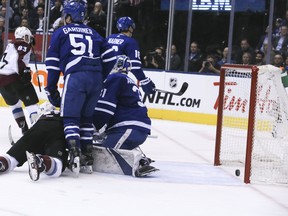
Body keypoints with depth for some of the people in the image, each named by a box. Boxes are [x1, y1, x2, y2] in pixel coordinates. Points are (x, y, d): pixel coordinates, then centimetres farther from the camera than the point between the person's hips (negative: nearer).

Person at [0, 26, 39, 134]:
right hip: (13, 78, -8)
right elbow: (18, 59, -18)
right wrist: (25, 71, -23)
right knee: (31, 102, -7)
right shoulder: (24, 45, 0)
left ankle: (24, 128, 26)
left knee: (14, 103, 26)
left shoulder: (10, 45, 26)